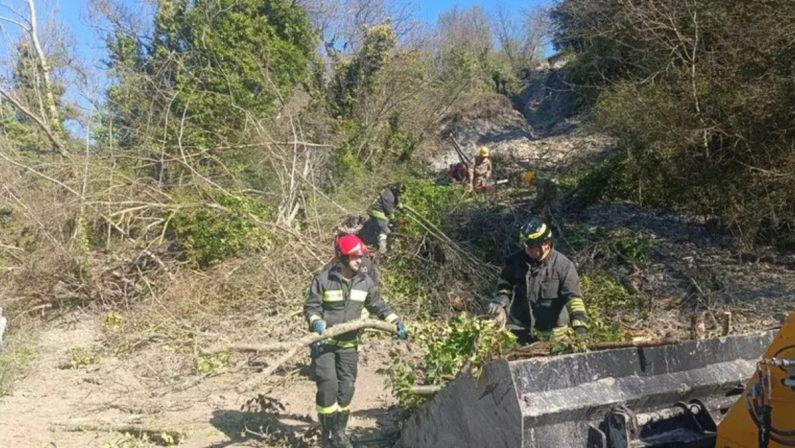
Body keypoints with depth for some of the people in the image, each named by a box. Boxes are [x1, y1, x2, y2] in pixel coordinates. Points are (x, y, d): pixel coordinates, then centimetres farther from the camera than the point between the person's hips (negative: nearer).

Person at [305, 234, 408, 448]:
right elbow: (311, 307, -10)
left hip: (349, 344, 4)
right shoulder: (323, 279, -13)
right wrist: (316, 322, -31)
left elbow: (379, 306, 11)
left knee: (346, 389, 8)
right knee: (328, 386, -12)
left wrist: (396, 322, -1)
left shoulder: (365, 282, 0)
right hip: (324, 342, -4)